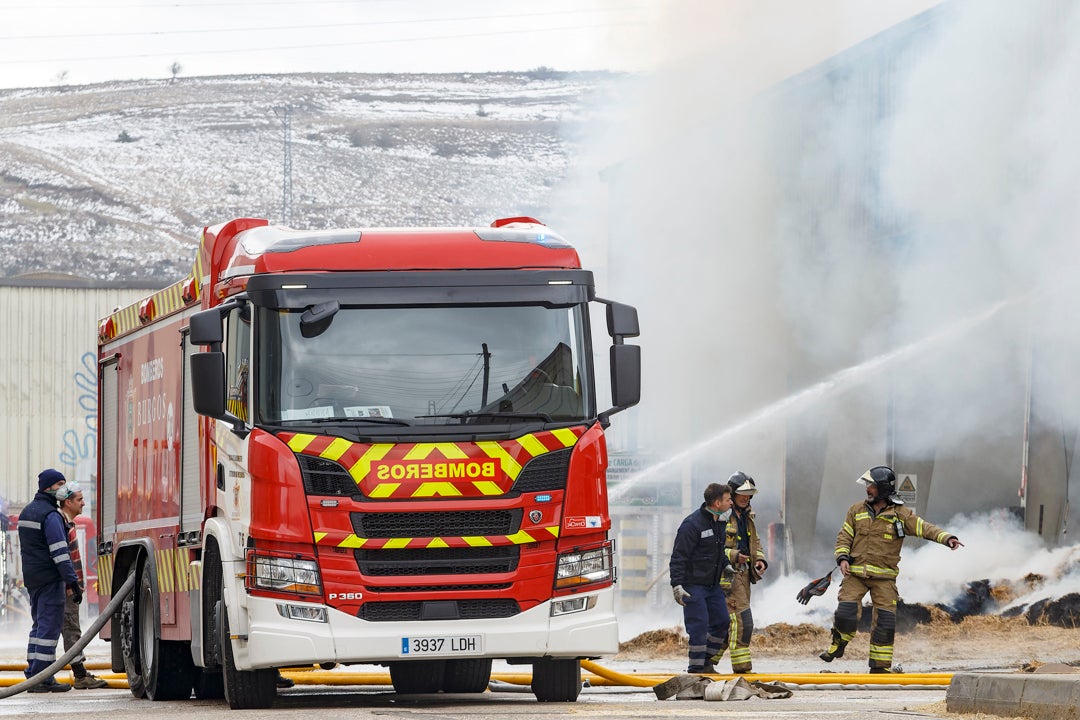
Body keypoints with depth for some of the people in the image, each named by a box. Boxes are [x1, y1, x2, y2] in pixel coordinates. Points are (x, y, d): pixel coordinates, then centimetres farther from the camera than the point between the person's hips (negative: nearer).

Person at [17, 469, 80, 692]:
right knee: (50, 625, -8)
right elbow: (59, 552, -20)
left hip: (32, 579, 9)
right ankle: (42, 679, -11)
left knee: (40, 624, 15)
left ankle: (33, 674, 13)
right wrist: (72, 581, -21)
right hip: (50, 578, -9)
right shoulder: (50, 515, -14)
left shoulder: (27, 512, 16)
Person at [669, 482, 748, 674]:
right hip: (693, 585, -8)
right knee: (699, 626, -9)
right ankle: (696, 669, -1)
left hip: (713, 584, 8)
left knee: (722, 622, 8)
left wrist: (727, 565, 9)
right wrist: (677, 585, -23)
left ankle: (706, 661, 21)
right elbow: (678, 557, -18)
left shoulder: (720, 522, 9)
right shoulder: (692, 524, -18)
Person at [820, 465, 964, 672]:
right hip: (856, 573, 1)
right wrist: (842, 558, -7)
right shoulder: (856, 511, 10)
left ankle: (880, 665, 5)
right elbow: (844, 537, 11)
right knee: (846, 612, -14)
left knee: (885, 621, -5)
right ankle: (838, 644, 13)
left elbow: (925, 528, -6)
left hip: (884, 577, -1)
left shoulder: (901, 515, 2)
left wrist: (947, 538, -22)